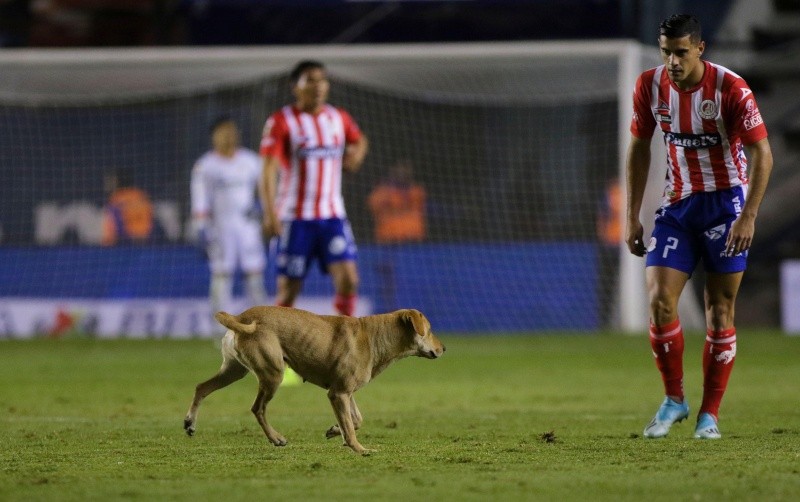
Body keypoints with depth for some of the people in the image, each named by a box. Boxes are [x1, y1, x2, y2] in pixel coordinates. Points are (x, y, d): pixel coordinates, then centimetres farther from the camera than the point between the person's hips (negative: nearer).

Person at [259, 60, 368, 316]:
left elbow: (359, 141, 33)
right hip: (294, 219, -3)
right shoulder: (281, 122, -4)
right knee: (288, 290, -2)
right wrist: (270, 213, -24)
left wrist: (356, 154, 9)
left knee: (348, 280, -11)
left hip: (332, 216, 3)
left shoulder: (339, 119, 11)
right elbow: (269, 170, -12)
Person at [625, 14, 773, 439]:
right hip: (677, 204, 3)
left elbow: (761, 153, -14)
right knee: (659, 300, -11)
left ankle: (710, 414, 9)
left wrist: (748, 216, -23)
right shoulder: (650, 86, -4)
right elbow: (639, 149, 8)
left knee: (719, 310, -1)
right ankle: (674, 399, 7)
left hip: (725, 202, -3)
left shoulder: (730, 89, -17)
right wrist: (632, 216, 5)